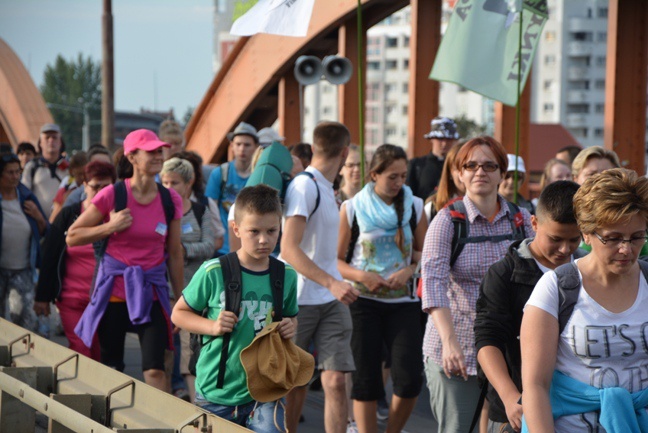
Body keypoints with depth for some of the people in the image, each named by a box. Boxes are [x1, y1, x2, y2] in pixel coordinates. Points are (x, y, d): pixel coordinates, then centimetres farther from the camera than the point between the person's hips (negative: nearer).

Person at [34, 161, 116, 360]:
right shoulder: (68, 215, 2)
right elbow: (49, 257, 4)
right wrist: (42, 297, 3)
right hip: (72, 299, -1)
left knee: (101, 357, 4)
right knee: (80, 354, -6)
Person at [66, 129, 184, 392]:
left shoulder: (171, 201, 1)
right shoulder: (112, 195, -8)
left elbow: (174, 253, 9)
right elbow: (72, 237, -2)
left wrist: (180, 299, 11)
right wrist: (110, 227, -16)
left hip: (151, 291, 1)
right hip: (114, 288, -1)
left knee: (155, 369, -10)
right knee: (110, 368, 9)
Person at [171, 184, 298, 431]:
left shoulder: (287, 277, 1)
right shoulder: (213, 272, -9)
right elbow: (178, 313, 1)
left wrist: (290, 327, -5)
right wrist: (212, 326, -15)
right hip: (216, 391, -1)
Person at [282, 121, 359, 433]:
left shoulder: (325, 188, 13)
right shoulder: (305, 186, -13)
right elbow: (289, 249, -23)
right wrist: (332, 283, -31)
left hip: (332, 300, 7)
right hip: (301, 299, -7)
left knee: (335, 380, -4)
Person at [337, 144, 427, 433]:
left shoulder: (414, 206, 5)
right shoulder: (351, 208, -1)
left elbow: (423, 251, 12)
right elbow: (336, 260, 1)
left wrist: (410, 270, -8)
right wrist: (361, 276, -16)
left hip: (403, 301, 2)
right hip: (363, 301, -1)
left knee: (410, 378, -8)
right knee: (366, 379, 0)